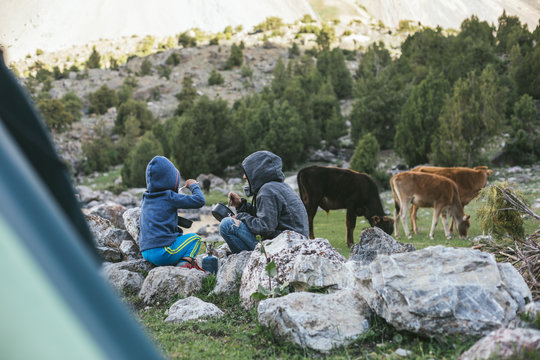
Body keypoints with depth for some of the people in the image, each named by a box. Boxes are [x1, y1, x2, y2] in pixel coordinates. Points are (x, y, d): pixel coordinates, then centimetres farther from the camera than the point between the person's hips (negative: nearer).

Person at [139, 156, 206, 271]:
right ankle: (185, 262, -10)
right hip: (162, 253, -7)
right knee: (195, 238, 13)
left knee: (180, 235, 30)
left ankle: (177, 262, 6)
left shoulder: (146, 198, 13)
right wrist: (193, 185, 10)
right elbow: (200, 201, -8)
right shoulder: (170, 197, -8)